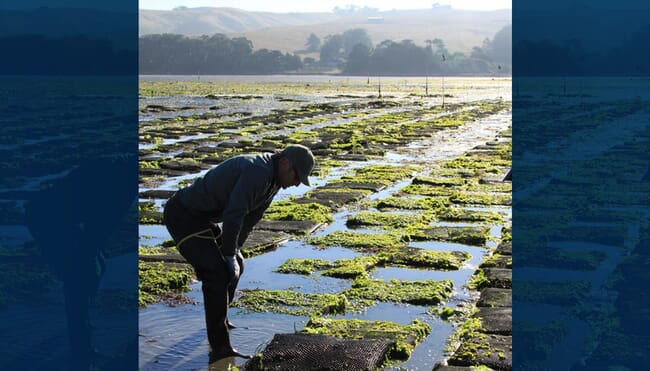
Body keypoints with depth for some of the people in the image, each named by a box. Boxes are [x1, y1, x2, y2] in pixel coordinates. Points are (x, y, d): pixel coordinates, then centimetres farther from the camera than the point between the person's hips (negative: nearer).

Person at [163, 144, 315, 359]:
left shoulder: (273, 177, 4)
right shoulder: (258, 172, -29)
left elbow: (251, 216, 10)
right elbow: (233, 216, -31)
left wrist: (233, 251, 6)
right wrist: (229, 254, -19)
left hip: (198, 215, 10)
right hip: (182, 216, -10)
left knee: (235, 267, 20)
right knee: (218, 273, -18)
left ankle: (218, 319, 42)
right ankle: (220, 348, -15)